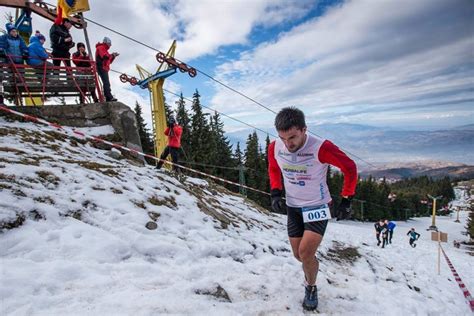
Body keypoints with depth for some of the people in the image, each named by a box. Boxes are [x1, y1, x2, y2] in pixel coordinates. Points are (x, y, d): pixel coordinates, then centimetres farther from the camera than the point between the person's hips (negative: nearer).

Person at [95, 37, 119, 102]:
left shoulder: (104, 50, 28)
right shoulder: (100, 48, -2)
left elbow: (109, 61, 25)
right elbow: (105, 57, -20)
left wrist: (113, 56, 12)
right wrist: (111, 55, -6)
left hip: (104, 68, 10)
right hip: (101, 68, -10)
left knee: (106, 83, 6)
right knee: (106, 83, -20)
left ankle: (108, 98, 4)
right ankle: (109, 97, -28)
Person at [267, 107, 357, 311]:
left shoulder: (321, 148, -28)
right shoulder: (274, 148, -15)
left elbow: (350, 168, -12)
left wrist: (346, 202, -8)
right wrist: (276, 194, -3)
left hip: (318, 206, -4)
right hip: (293, 207, 4)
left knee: (306, 253, -15)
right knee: (299, 255, 12)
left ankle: (311, 287, 16)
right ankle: (311, 274, 47)